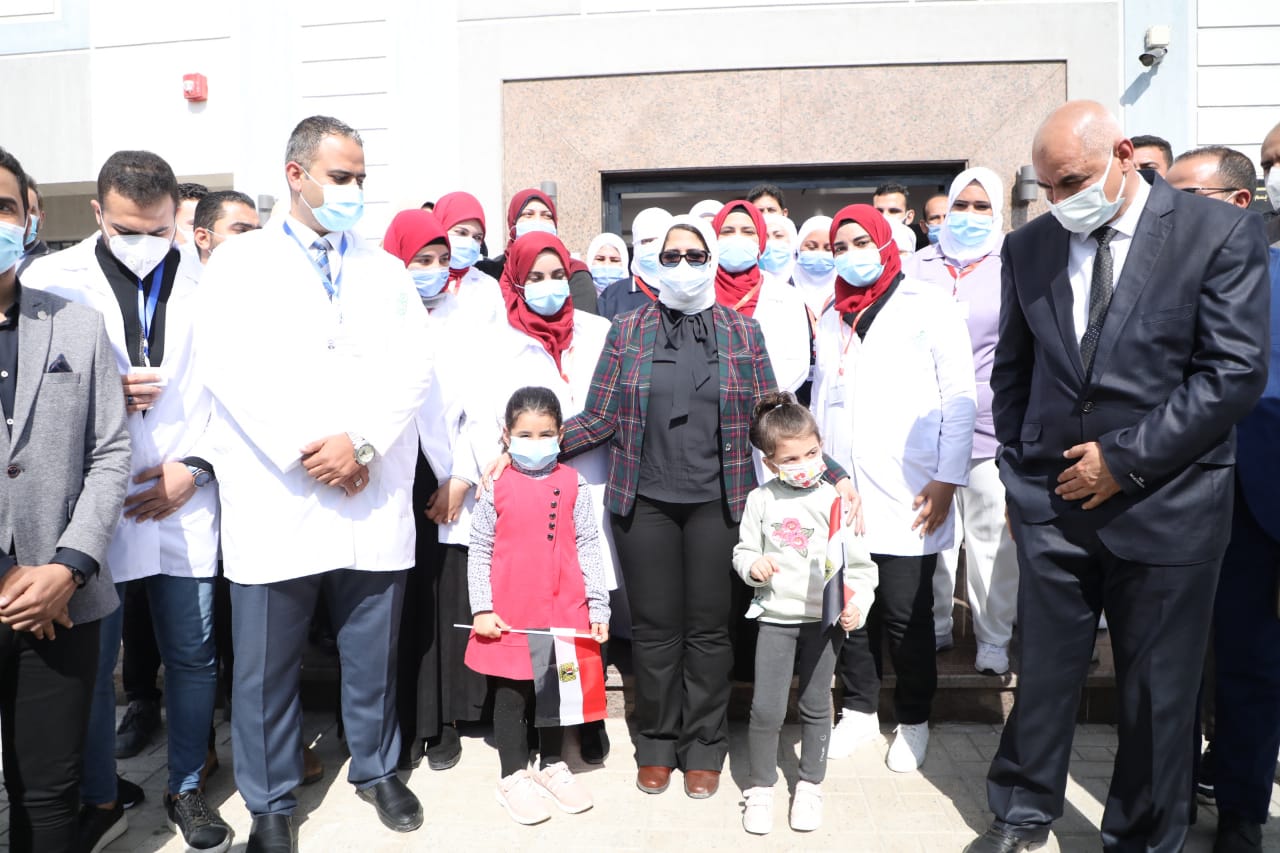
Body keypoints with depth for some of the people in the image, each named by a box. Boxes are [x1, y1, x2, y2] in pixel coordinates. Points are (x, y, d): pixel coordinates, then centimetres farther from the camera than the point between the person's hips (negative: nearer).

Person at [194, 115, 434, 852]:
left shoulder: (387, 270, 14)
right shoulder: (240, 262, 6)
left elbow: (414, 366, 2)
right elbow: (230, 367, -7)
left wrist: (361, 442, -12)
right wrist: (304, 451, -15)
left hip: (373, 496, 2)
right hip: (277, 496, -2)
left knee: (374, 650, 11)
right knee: (268, 661, 7)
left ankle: (378, 769, 32)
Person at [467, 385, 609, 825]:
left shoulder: (573, 485, 0)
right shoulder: (496, 487, -4)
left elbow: (588, 547, 2)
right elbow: (479, 551, 1)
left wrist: (598, 607, 0)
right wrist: (481, 608, -5)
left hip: (563, 612, 2)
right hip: (510, 616, -1)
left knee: (555, 689, 15)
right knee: (511, 695, 10)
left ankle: (552, 765, 33)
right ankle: (514, 777, 25)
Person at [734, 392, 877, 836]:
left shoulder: (835, 500, -6)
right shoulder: (761, 501, -2)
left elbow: (858, 562, -2)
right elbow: (743, 550, 8)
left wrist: (857, 603, -14)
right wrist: (752, 565, -13)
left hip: (824, 619, 0)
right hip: (775, 617, 0)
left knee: (816, 707, 12)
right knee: (765, 708, 0)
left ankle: (810, 785, 31)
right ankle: (760, 787, 21)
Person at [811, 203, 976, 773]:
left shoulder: (927, 307, 2)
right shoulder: (832, 320, 17)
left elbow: (959, 398, -2)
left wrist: (947, 478, -9)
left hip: (907, 497, -4)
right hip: (841, 495, 4)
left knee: (906, 614, 2)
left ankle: (914, 719, 22)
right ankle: (859, 709, 26)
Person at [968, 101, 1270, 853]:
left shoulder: (1221, 232, -5)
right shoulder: (1028, 247, 6)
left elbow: (1236, 371, -10)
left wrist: (1125, 459, -13)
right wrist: (1020, 472, 9)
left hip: (1165, 502, -2)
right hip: (1052, 499, 3)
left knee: (1159, 692, 10)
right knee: (1046, 671, 11)